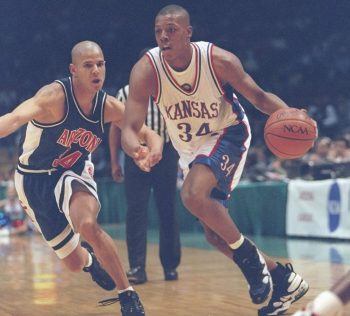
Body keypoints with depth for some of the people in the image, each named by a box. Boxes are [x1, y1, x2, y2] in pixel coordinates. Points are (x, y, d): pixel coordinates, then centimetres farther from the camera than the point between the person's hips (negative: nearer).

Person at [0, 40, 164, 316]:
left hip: (74, 173, 2)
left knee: (87, 224, -34)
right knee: (75, 263, 9)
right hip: (34, 180, -1)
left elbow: (149, 135, -3)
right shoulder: (55, 95, -27)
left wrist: (153, 150, -28)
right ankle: (91, 260, 49)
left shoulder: (109, 106, -11)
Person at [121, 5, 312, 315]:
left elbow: (259, 96, -12)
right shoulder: (145, 70, -22)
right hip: (190, 149, 5)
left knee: (193, 194, -33)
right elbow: (129, 129, -26)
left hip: (227, 135, -5)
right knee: (215, 235, 6)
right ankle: (284, 279, 24)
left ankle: (248, 254, -10)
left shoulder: (218, 60, -25)